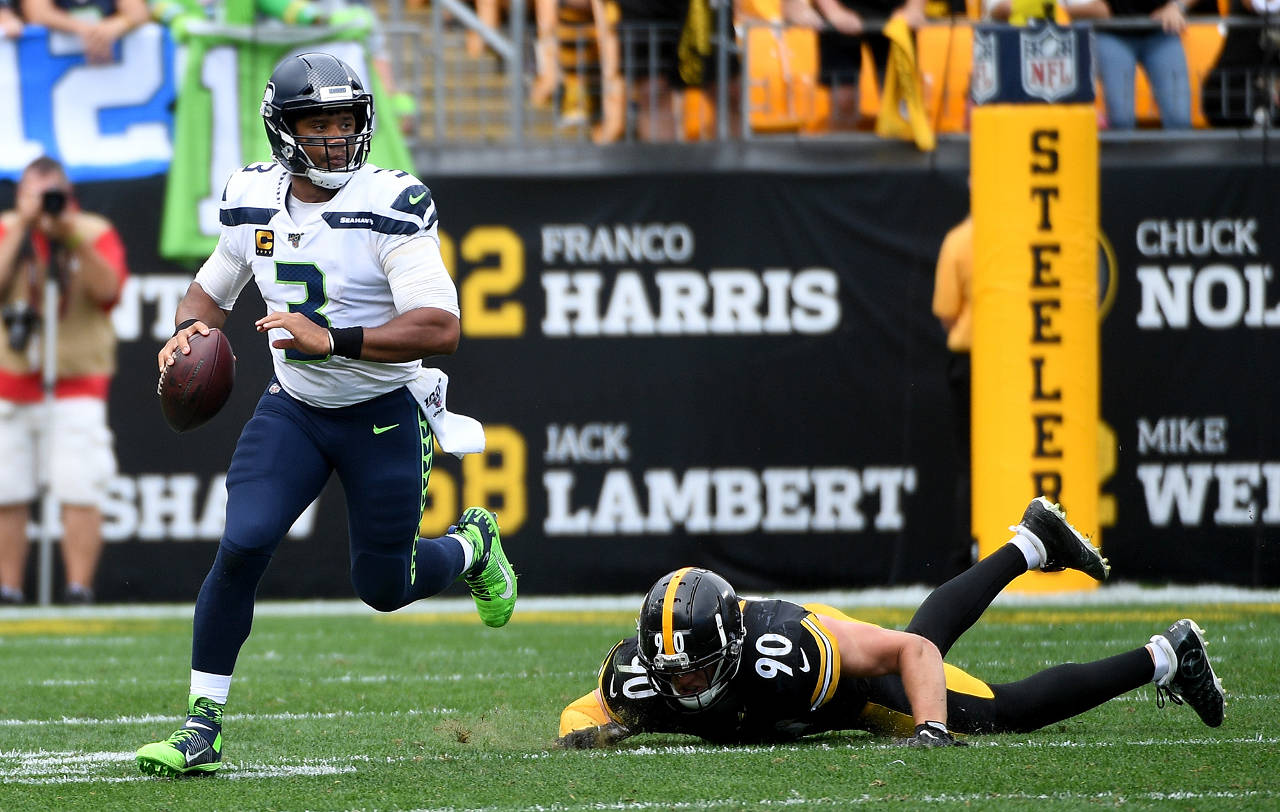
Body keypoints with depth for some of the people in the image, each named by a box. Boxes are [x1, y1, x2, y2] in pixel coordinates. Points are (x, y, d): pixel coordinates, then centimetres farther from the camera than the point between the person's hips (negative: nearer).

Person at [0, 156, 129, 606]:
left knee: (79, 491, -13)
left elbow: (108, 288, -12)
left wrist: (71, 235, -20)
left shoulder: (95, 232, 4)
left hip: (76, 379, -2)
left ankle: (79, 588, -13)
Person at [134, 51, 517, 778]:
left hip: (384, 417, -3)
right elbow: (213, 290, 16)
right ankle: (203, 730, -8)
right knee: (242, 547, -16)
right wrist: (191, 330, -8)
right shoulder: (254, 201, -3)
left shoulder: (391, 207, -20)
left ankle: (471, 545, 43)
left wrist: (333, 340, -38)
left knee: (383, 586, 7)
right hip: (293, 410, 3)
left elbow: (441, 330, -28)